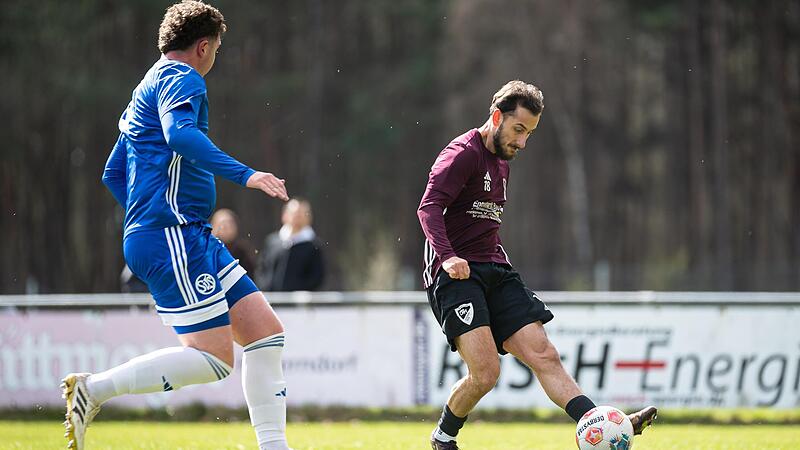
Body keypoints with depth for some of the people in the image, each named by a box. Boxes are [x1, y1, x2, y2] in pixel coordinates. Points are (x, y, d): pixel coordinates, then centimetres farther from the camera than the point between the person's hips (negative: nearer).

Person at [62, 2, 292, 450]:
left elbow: (113, 173, 30)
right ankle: (95, 388, -10)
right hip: (171, 234, -11)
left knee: (266, 330, 5)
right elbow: (179, 134, -27)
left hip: (193, 237, 11)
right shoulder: (182, 78, -5)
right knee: (214, 357, -15)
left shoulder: (150, 87, 25)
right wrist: (243, 174, -31)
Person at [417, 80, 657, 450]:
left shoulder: (501, 162, 22)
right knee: (485, 372, -19)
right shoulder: (464, 153, -8)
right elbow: (429, 207, -21)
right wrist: (447, 256, -35)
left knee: (543, 355, -8)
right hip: (456, 276, -8)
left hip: (495, 272, 8)